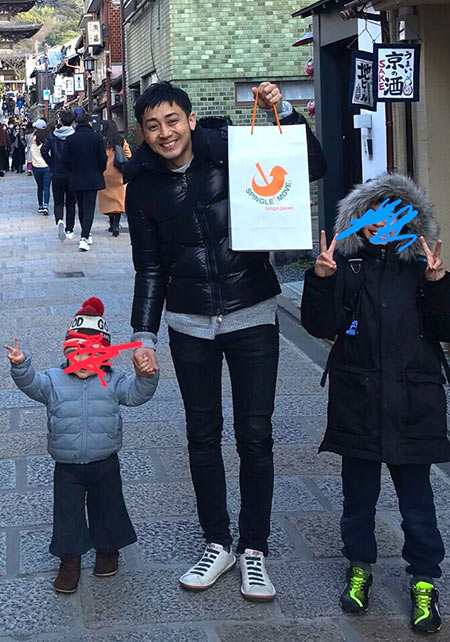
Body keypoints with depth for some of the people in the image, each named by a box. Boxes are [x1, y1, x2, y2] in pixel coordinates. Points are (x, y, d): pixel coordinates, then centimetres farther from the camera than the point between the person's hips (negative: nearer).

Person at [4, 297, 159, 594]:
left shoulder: (113, 381, -3)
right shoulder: (53, 380, -3)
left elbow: (136, 393, -9)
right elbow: (31, 383, -16)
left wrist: (146, 376, -29)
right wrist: (21, 365, -35)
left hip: (104, 462, 0)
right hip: (67, 466, 0)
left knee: (108, 507, 13)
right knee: (67, 511, 6)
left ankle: (108, 548, 36)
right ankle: (70, 558, 20)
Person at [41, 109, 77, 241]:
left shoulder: (53, 136, -2)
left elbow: (44, 150, -11)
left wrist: (52, 164, 0)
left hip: (57, 174, 1)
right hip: (72, 175, -1)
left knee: (58, 202, 10)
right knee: (70, 203, 12)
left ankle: (59, 221, -19)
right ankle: (69, 230, 15)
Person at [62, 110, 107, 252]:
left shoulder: (70, 139, -3)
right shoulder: (97, 138, -7)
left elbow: (65, 160, -2)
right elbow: (103, 159, -7)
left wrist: (73, 171, 14)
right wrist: (100, 171, 11)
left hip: (76, 180, 2)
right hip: (93, 179, -2)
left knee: (81, 207, 17)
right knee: (89, 208, -4)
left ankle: (86, 235, 27)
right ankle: (84, 237, -18)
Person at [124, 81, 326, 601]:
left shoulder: (231, 154, -7)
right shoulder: (144, 186, -1)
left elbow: (314, 167, -8)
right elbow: (150, 269, 3)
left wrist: (282, 112, -20)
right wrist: (144, 334, -6)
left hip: (252, 318, -2)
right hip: (190, 326, 2)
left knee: (255, 436, 1)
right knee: (203, 435, 9)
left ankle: (253, 549, 15)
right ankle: (217, 545, 23)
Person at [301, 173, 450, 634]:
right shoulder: (346, 267, 2)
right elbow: (320, 326, -4)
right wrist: (321, 280, -17)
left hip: (412, 405, -1)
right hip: (357, 402, 1)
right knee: (358, 495, 13)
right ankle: (360, 567, 32)